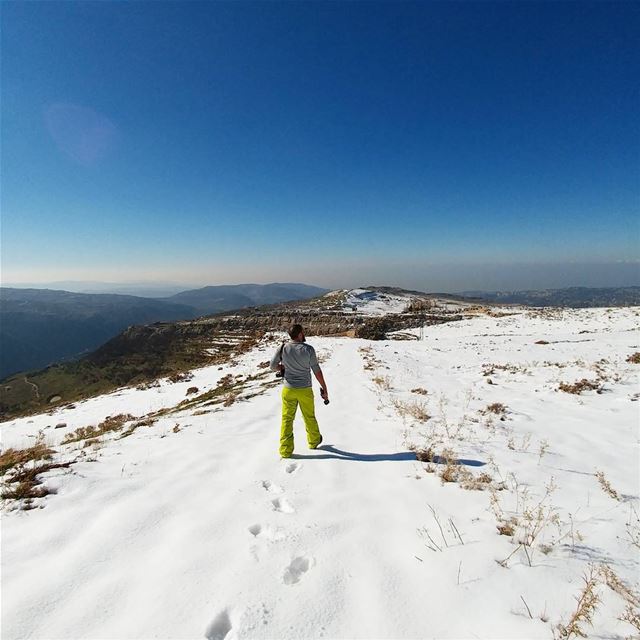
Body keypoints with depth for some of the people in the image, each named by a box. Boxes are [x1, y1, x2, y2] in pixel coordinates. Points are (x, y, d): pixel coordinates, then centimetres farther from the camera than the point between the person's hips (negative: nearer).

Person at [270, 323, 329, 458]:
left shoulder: (283, 348, -7)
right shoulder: (308, 349, -13)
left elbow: (273, 366, -2)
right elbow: (317, 371, -9)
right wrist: (324, 388, 0)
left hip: (288, 390, 1)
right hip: (305, 390, -1)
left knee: (287, 419, 10)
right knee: (309, 417, 18)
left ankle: (286, 450, 9)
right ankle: (314, 441, 39)